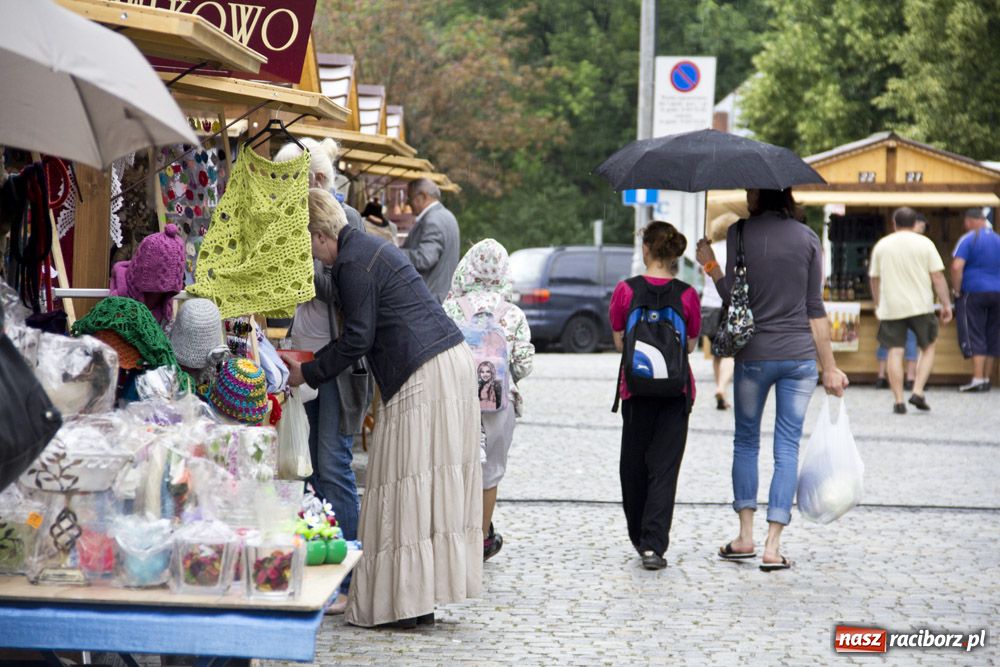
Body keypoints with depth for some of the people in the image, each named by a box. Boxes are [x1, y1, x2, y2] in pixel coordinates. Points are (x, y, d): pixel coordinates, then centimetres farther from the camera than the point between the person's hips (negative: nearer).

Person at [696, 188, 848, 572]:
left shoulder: (740, 232, -4)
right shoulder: (807, 237, 3)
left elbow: (733, 296, -6)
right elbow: (816, 309, 2)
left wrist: (710, 265, 10)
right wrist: (829, 367, 6)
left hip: (753, 355, -1)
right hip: (800, 356, 1)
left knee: (746, 442, 15)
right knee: (787, 448, 4)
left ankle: (745, 536, 13)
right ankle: (772, 546, 1)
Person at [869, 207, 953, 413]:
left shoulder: (881, 245, 7)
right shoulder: (924, 243, 0)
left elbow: (874, 279, 13)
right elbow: (938, 277, -4)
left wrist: (878, 306, 25)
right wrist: (946, 305, 1)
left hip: (891, 308, 1)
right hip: (920, 306, -1)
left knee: (895, 352, 3)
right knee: (927, 348, 14)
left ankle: (898, 401, -1)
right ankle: (918, 392, 0)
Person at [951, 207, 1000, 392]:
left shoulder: (968, 239, -7)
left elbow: (957, 267, -17)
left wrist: (957, 290, -5)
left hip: (975, 292, -5)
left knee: (976, 337, -5)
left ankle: (978, 379, -13)